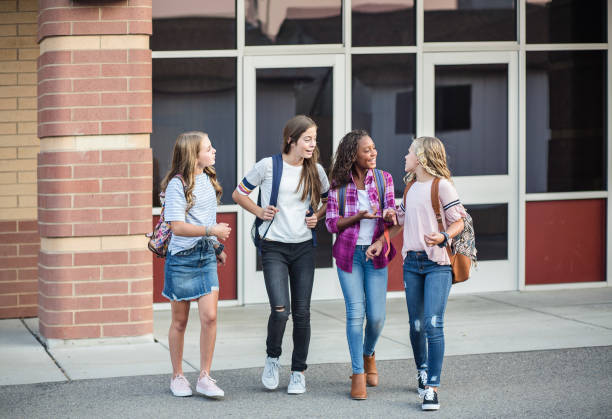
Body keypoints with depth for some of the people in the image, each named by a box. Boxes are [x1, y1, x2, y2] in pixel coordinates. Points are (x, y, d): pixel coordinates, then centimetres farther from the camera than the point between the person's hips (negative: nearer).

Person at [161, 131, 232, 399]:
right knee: (180, 321, 6)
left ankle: (205, 378, -1)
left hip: (206, 256, 5)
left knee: (210, 317, -8)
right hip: (181, 258, -5)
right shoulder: (177, 184, -13)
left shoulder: (208, 180, 9)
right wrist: (211, 231, -24)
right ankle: (177, 377, 20)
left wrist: (218, 247, 24)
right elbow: (178, 227, -19)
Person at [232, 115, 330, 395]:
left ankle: (298, 371, 16)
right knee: (280, 309, -16)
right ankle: (272, 358, 11)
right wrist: (260, 212, -6)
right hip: (274, 247, -3)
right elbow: (239, 194, 7)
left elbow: (329, 200, 21)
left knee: (302, 312, 2)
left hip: (303, 248, 3)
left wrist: (317, 216, 3)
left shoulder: (315, 171, 4)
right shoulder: (268, 166, -6)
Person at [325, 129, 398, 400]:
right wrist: (358, 217, -18)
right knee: (355, 312, -6)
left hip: (375, 253, 1)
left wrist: (389, 216, -22)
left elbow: (390, 214, 2)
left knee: (376, 315, -2)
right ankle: (358, 373, 3)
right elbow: (331, 223, -1)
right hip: (349, 253, -1)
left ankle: (368, 354, 29)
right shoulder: (339, 184, -1)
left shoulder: (383, 179, 3)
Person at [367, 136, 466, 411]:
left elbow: (458, 222, -8)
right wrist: (381, 242, 17)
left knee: (433, 325, -13)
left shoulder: (441, 185, -7)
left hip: (438, 264, -6)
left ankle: (431, 388, -13)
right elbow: (400, 219, 25)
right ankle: (422, 371, 31)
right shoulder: (410, 187, 14)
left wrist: (443, 237, -25)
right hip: (412, 262, 6)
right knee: (416, 325, 10)